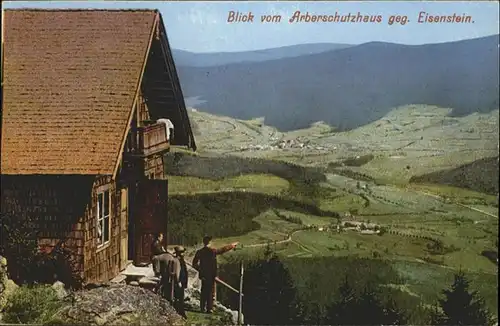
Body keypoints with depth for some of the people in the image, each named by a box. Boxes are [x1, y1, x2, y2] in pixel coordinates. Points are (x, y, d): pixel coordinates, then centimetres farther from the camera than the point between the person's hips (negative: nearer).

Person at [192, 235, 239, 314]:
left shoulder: (199, 252, -1)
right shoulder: (213, 251, -12)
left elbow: (194, 264, 2)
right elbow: (223, 250, -1)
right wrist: (232, 245, 13)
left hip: (203, 275, 4)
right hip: (211, 275, -4)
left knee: (204, 292, 14)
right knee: (211, 292, 3)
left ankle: (202, 308, 17)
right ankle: (209, 309, 3)